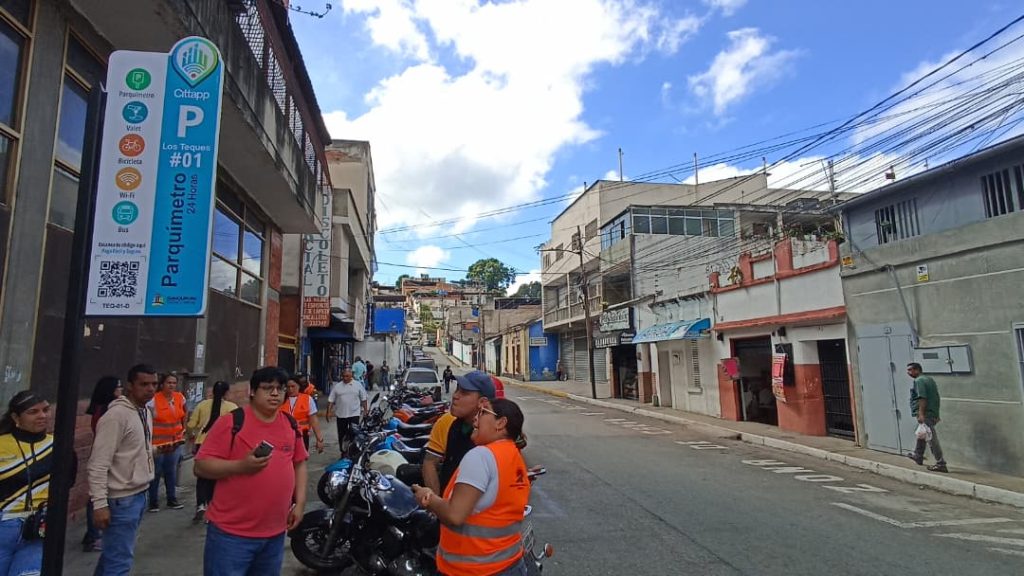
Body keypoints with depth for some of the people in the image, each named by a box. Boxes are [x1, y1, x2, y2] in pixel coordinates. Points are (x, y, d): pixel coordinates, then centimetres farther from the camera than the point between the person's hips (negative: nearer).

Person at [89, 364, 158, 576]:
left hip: (140, 493, 8)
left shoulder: (146, 412, 8)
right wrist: (100, 504, -21)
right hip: (122, 499, -8)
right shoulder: (117, 415, -18)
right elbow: (98, 465, -19)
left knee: (114, 554, 19)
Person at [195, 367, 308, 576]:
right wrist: (241, 466, -26)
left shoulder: (290, 425, 6)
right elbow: (201, 466, -12)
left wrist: (300, 502, 6)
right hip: (231, 533, -5)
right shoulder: (231, 422, -11)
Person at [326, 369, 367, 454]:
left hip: (354, 414, -2)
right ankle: (343, 452, 26)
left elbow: (363, 399, 5)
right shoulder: (337, 386, 3)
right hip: (341, 414, 2)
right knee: (342, 434, 11)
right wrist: (328, 412, -4)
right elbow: (331, 400, 3)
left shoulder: (358, 385, 1)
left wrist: (365, 410, 1)